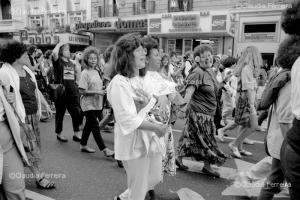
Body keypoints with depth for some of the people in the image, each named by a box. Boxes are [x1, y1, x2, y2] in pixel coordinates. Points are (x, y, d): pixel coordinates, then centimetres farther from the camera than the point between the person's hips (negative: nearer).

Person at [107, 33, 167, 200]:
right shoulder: (119, 83, -19)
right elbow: (128, 120, -24)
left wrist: (149, 101, -8)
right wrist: (156, 127, -20)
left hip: (150, 137, 9)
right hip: (134, 142, -8)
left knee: (154, 178, 24)